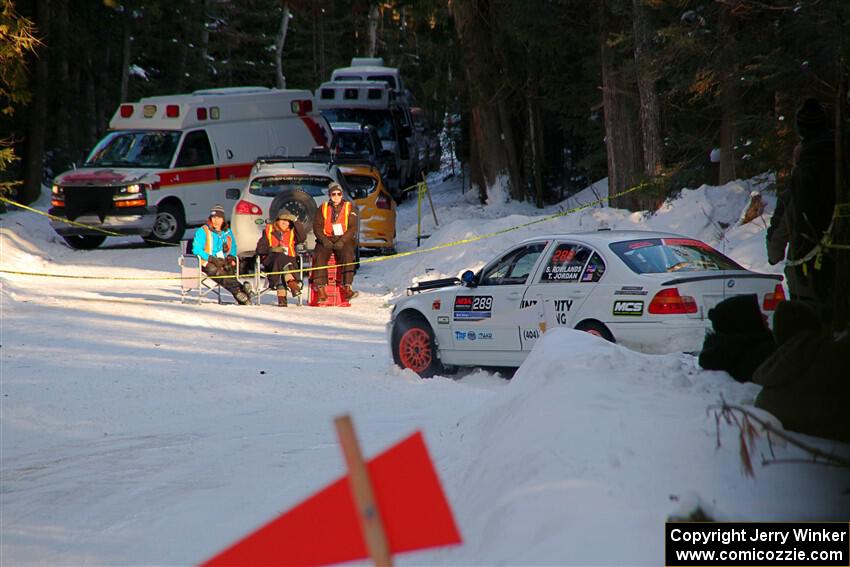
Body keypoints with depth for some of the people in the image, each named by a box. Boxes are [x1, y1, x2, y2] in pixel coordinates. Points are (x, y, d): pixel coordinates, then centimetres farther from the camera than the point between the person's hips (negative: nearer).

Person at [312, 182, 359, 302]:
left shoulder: (350, 207, 8)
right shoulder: (323, 208, 14)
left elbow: (353, 227, 0)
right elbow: (317, 226, 7)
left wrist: (342, 241, -14)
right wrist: (324, 240, -11)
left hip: (344, 241, -1)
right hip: (326, 240, 1)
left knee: (347, 256, -32)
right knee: (319, 256, -28)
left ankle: (347, 287, -35)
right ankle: (320, 288, -30)